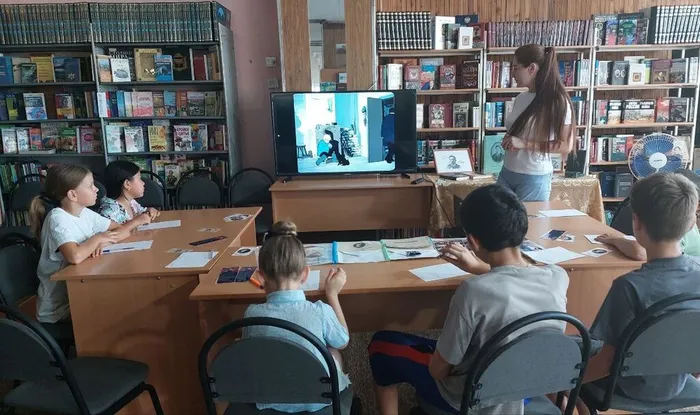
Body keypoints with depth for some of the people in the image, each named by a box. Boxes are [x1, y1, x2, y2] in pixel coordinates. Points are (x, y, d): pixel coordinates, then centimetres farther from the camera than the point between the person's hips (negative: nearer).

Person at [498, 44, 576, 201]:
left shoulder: (557, 101, -9)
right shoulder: (520, 99, 7)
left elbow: (566, 145, -12)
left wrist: (524, 144, -19)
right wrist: (508, 141, -2)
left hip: (534, 178, -5)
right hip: (507, 173, 5)